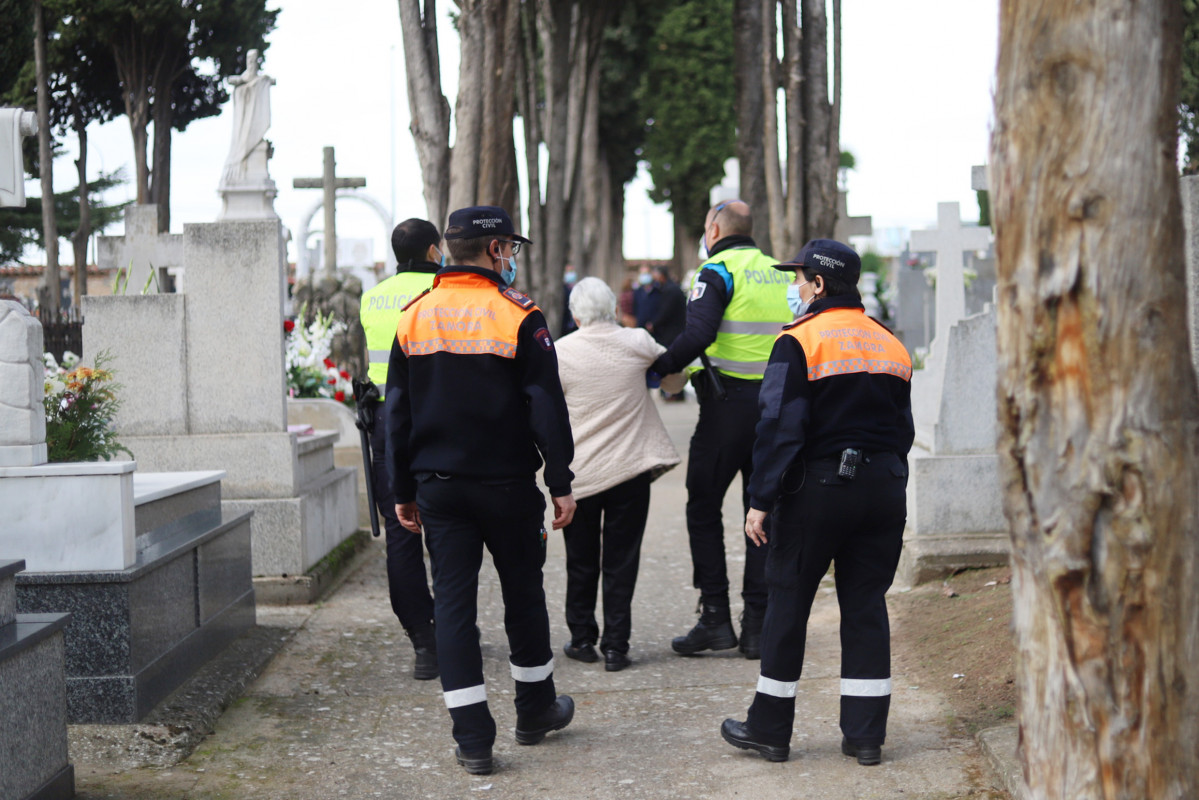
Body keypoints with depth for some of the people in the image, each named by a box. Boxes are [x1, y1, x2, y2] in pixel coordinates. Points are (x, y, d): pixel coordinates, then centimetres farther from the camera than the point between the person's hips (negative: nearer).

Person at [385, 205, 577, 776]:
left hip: (438, 487, 3)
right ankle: (535, 709, 29)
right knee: (522, 591, 14)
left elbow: (397, 411, 8)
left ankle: (472, 739, 0)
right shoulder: (518, 317, -9)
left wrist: (403, 491, 14)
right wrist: (561, 483, -3)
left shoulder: (414, 317, 4)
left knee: (452, 600, 3)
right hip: (506, 484, -3)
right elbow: (547, 407, -10)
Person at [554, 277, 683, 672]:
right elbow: (677, 376, 12)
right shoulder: (637, 342, -5)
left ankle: (581, 639, 20)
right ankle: (615, 646, 5)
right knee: (621, 562, 5)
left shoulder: (559, 352, -7)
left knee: (581, 561, 14)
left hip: (579, 472, 0)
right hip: (631, 468, 0)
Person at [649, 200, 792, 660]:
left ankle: (715, 618, 1)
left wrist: (660, 366, -11)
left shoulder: (717, 272, -6)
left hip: (728, 404, -6)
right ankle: (757, 626, 9)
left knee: (704, 509, 5)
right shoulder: (781, 274, 15)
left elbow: (698, 334, -21)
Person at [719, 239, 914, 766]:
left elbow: (779, 428, -14)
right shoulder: (891, 347, 12)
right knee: (866, 606, 9)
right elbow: (903, 429, 16)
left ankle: (770, 728, 11)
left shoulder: (799, 343, -9)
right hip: (883, 487, 6)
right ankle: (866, 734, 9)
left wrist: (761, 501, -13)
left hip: (818, 487, -5)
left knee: (788, 604, 4)